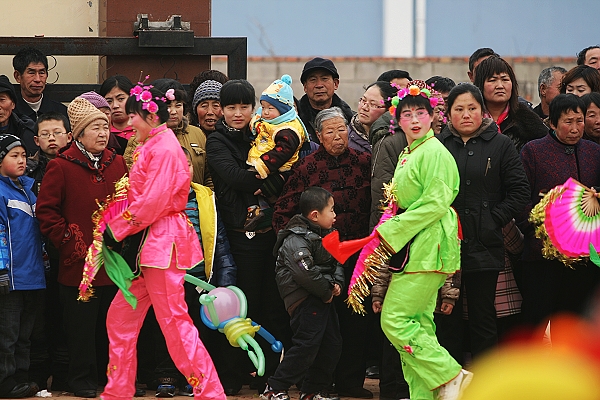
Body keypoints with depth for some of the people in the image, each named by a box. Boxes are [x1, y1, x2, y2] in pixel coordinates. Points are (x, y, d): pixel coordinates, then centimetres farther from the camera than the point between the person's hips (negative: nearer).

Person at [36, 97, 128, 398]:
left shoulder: (118, 164, 8)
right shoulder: (61, 167, -5)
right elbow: (46, 210, -6)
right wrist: (66, 239, -11)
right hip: (78, 262, -4)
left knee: (112, 323, 11)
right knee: (82, 324, 2)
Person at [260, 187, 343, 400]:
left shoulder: (326, 237, 15)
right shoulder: (296, 240, -16)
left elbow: (336, 262, 24)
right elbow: (305, 272, -25)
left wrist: (337, 283, 4)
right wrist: (326, 292, -16)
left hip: (323, 298, 10)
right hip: (304, 300, -10)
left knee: (332, 343, 10)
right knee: (307, 343, -15)